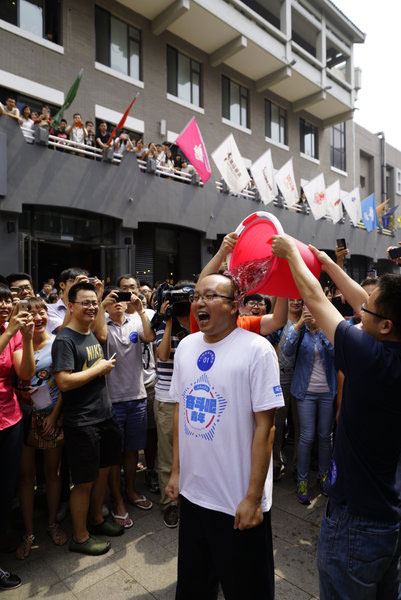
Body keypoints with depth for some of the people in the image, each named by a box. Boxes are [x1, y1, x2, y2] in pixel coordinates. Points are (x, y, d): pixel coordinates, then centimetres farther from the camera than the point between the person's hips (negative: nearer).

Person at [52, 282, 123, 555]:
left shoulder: (93, 335, 10)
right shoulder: (65, 340, -17)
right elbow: (64, 382, -25)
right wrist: (100, 368, -17)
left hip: (105, 416, 8)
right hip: (81, 423, -8)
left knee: (103, 470, 21)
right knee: (85, 481, 7)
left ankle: (97, 519, 42)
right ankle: (80, 537, 27)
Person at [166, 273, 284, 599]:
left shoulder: (257, 349, -17)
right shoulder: (186, 346, 1)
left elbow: (265, 426, -16)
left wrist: (253, 497, -14)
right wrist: (176, 470, 10)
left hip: (239, 502, -5)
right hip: (191, 492, 5)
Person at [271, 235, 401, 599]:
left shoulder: (371, 358, -28)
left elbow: (316, 299, -16)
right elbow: (361, 300, 4)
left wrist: (292, 251, -1)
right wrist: (327, 263, 15)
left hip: (357, 522, -7)